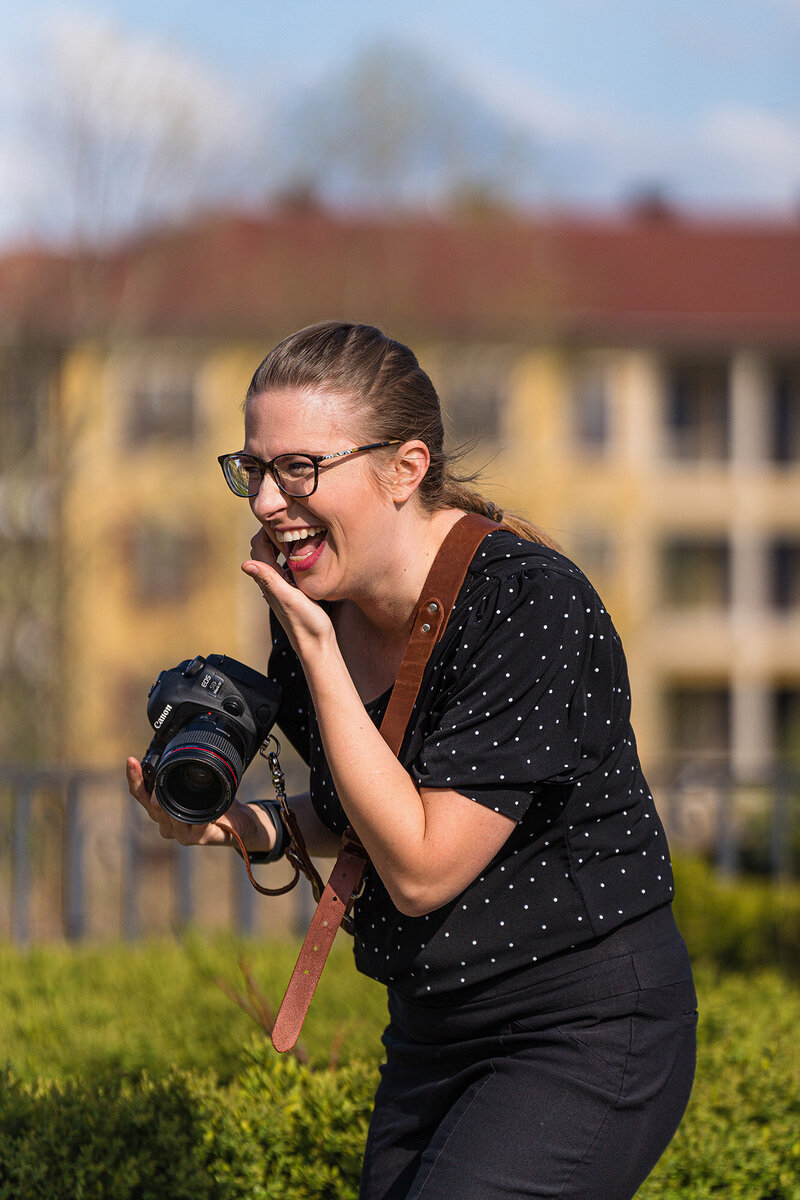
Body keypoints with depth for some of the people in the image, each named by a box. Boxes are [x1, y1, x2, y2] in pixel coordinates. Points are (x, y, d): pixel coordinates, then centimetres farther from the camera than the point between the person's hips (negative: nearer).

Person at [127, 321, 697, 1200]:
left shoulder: (530, 606, -22)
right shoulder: (321, 601, 0)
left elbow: (420, 869, -24)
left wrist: (315, 650, -22)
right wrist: (244, 825, -5)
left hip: (589, 1031, -8)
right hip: (431, 1027, 8)